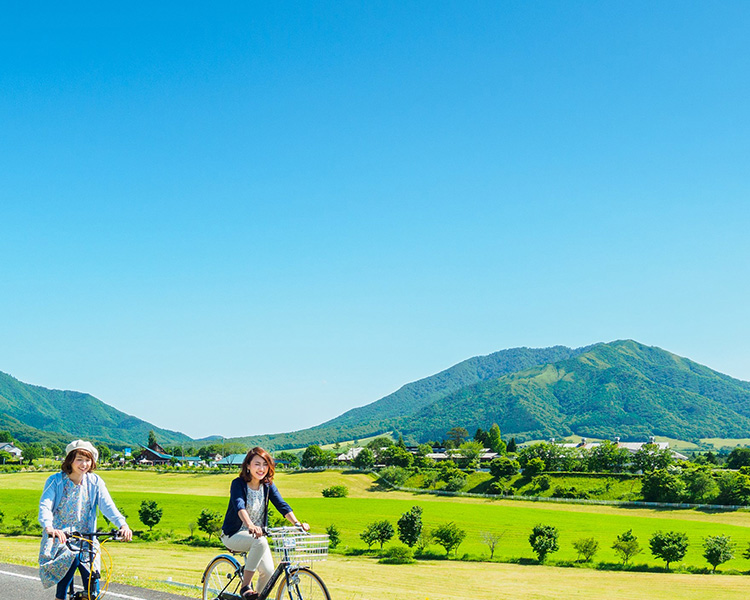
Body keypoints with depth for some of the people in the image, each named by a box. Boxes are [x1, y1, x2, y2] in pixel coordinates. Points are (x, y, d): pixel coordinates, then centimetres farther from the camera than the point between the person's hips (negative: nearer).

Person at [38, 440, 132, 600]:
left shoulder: (95, 481, -1)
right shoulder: (55, 480, -8)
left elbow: (107, 505, -12)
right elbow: (45, 505, -21)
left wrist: (122, 524, -31)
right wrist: (49, 527, -43)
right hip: (59, 536, -2)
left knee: (92, 580, -12)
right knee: (72, 557, -31)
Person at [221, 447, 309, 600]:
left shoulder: (268, 486, -1)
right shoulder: (238, 484, -16)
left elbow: (282, 505, -12)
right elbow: (239, 506, -33)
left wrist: (297, 523, -31)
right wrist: (250, 526, -52)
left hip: (258, 534, 5)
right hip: (234, 535, -5)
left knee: (268, 571, -16)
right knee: (260, 541, -35)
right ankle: (245, 586, -25)